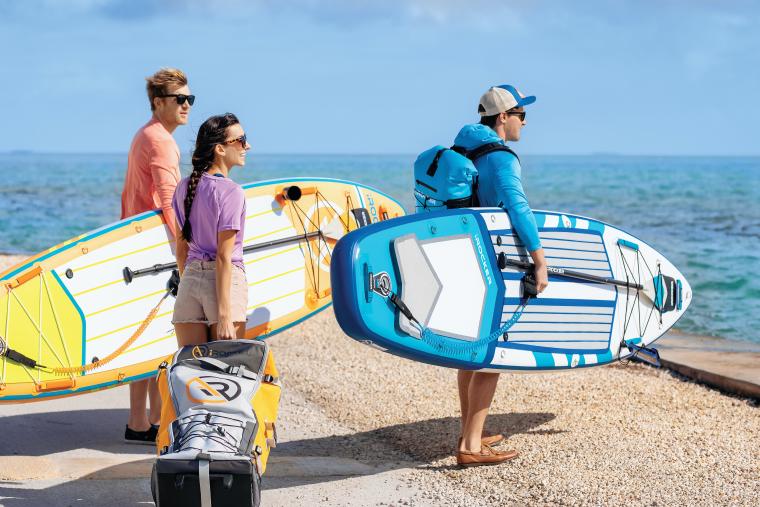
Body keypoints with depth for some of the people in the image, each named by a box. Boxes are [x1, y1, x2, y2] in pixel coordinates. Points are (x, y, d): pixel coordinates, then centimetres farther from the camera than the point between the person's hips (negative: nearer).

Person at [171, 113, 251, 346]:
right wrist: (224, 316, -15)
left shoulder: (184, 187, 9)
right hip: (225, 282, -6)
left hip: (190, 278, 6)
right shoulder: (231, 192, -11)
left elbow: (181, 249, 14)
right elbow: (224, 257, -15)